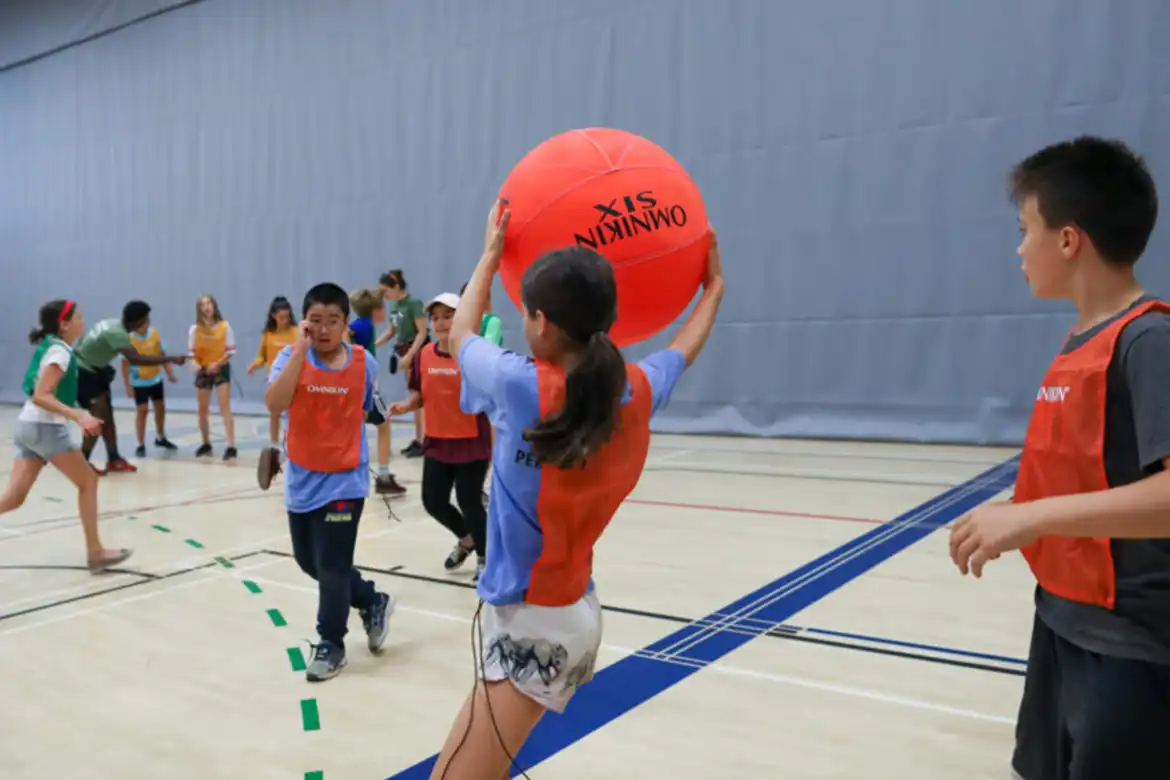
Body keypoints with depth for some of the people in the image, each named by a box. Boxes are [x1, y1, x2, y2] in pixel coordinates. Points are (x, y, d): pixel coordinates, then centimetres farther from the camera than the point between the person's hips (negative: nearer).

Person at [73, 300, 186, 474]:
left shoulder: (115, 325, -1)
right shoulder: (117, 332, -31)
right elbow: (135, 359, -43)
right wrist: (171, 359, -45)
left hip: (93, 370, 10)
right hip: (81, 372, -10)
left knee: (107, 415, 10)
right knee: (99, 416, -12)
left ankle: (113, 459, 17)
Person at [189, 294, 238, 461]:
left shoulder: (225, 326, -8)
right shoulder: (194, 329, -3)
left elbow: (230, 350, -6)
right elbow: (192, 352, 0)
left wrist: (218, 364, -20)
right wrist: (195, 363, -22)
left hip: (221, 369, -3)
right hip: (203, 371, 3)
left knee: (225, 407, -11)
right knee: (203, 409, 10)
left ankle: (231, 446, -14)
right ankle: (206, 444, 26)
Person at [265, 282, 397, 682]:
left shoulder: (363, 362, -6)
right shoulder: (291, 357, -8)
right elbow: (274, 404, -26)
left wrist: (342, 439, 2)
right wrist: (300, 349, -28)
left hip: (343, 482, -3)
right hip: (301, 481, 3)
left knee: (331, 565, 0)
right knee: (309, 561, 16)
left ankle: (330, 643, 22)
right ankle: (372, 602, 38)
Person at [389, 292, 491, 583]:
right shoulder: (425, 355, 2)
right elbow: (419, 395, 12)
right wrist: (405, 405, -7)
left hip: (471, 444, -5)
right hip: (436, 443, 5)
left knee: (469, 503, 2)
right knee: (433, 501, 10)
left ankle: (484, 558, 27)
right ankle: (466, 540, 40)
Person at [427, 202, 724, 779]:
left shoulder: (520, 387, -21)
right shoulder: (638, 391, -5)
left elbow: (461, 335, 1)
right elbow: (683, 351, 19)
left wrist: (491, 255, 15)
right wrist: (713, 285, 35)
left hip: (531, 626, -8)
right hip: (574, 611, 8)